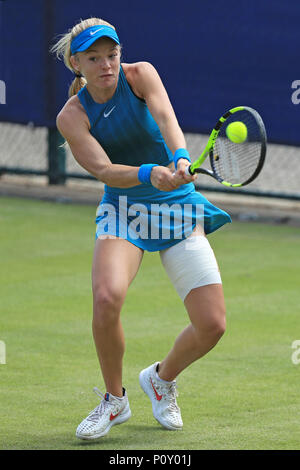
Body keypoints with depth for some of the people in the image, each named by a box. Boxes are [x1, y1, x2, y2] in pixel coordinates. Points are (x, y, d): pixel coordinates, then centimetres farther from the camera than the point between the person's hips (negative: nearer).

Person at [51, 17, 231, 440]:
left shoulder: (140, 75, -7)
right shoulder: (72, 116, -8)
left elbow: (167, 119, -25)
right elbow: (103, 170, -21)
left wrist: (181, 159, -46)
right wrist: (150, 174, -40)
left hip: (178, 207, 1)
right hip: (123, 212, -1)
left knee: (212, 325, -9)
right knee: (107, 297, -31)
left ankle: (161, 378, 25)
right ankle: (114, 400, -6)